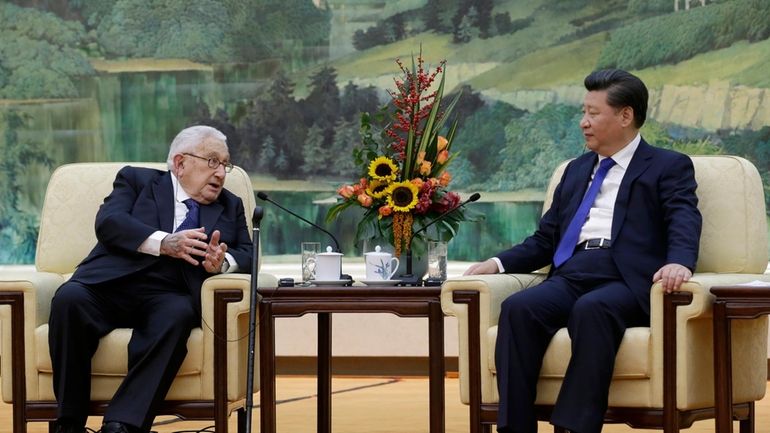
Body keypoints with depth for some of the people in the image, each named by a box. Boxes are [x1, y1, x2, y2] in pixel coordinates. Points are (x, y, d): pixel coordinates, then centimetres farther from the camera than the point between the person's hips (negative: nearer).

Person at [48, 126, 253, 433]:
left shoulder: (230, 207, 27)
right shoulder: (137, 180, 18)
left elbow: (246, 255, 14)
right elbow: (108, 222, -1)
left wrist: (222, 262, -11)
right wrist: (163, 243, -16)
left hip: (167, 297, 1)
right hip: (110, 286, -1)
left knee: (177, 315, -35)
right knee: (69, 298, -33)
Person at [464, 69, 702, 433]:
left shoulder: (669, 168, 12)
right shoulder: (577, 170, 30)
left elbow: (684, 224, -6)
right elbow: (545, 240, 27)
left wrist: (680, 263, -29)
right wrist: (499, 263, 8)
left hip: (626, 281, -5)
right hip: (570, 276, 5)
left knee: (591, 309, -38)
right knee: (518, 308, -27)